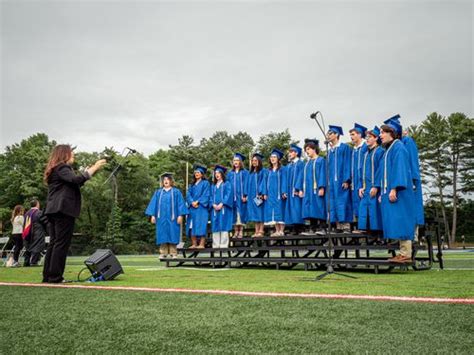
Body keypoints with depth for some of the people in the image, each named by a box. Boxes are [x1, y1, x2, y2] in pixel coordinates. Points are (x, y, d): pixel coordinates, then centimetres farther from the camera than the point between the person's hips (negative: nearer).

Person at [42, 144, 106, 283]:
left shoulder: (57, 169, 24)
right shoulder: (61, 168, -7)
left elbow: (75, 183, 25)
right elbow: (76, 180, -23)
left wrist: (90, 170, 18)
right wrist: (93, 168, -18)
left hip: (55, 210, 10)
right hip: (63, 209, -10)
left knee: (54, 243, 9)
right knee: (62, 243, -9)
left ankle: (48, 275, 10)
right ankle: (55, 277, -9)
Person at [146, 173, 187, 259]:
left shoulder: (176, 192, 6)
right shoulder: (158, 192, 13)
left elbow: (180, 204, 0)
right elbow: (153, 203, 10)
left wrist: (180, 215, -9)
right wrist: (152, 215, 1)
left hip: (172, 218, -2)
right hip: (161, 217, 2)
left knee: (172, 235, -2)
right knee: (162, 235, 2)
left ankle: (173, 253, 3)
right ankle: (163, 253, 6)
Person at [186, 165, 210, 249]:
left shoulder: (205, 183, 4)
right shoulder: (192, 184, 20)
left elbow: (206, 195, -6)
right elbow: (188, 194, 9)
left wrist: (197, 202, -14)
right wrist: (192, 202, -9)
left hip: (201, 207, -5)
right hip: (192, 207, 6)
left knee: (201, 225, -10)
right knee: (192, 226, 1)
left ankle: (202, 244, -11)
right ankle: (194, 244, 3)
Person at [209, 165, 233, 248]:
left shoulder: (227, 184, 7)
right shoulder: (213, 186, 20)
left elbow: (228, 195, -5)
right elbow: (211, 196, 11)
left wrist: (221, 204, -16)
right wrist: (213, 205, -8)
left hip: (224, 209, -4)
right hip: (215, 209, 4)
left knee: (224, 226, -8)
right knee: (215, 227, 0)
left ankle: (224, 245, -9)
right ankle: (216, 245, 2)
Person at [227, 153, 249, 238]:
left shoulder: (245, 172, 4)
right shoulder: (230, 173, 15)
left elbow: (245, 184, -3)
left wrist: (244, 195, -13)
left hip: (241, 196, -3)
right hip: (232, 196, 3)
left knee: (241, 213, -3)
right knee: (234, 214, 2)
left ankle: (241, 231, -1)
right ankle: (236, 231, 5)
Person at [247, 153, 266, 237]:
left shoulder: (262, 171, -1)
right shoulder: (251, 172, 19)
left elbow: (263, 182, -9)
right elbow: (248, 184, 18)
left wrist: (261, 193, -19)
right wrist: (247, 194, 8)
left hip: (259, 195, -6)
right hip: (252, 195, 6)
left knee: (260, 213, -7)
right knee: (255, 213, 4)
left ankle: (261, 231, -6)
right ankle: (256, 232, 5)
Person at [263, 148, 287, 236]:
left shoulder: (282, 169, 2)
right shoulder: (267, 171, 16)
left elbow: (284, 181, -5)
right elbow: (265, 182, 13)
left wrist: (283, 192, -15)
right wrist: (265, 193, 2)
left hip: (279, 194, -5)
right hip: (270, 194, 5)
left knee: (280, 211, -6)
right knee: (273, 212, 2)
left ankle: (281, 231, -5)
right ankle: (277, 231, 5)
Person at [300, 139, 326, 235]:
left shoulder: (321, 160, 0)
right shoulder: (307, 163, 20)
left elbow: (322, 174, -9)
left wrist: (321, 187, -19)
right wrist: (301, 189, 10)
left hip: (317, 188, -6)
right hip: (308, 189, 7)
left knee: (318, 208, -7)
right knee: (310, 210, 2)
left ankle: (320, 228, -5)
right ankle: (312, 229, 3)